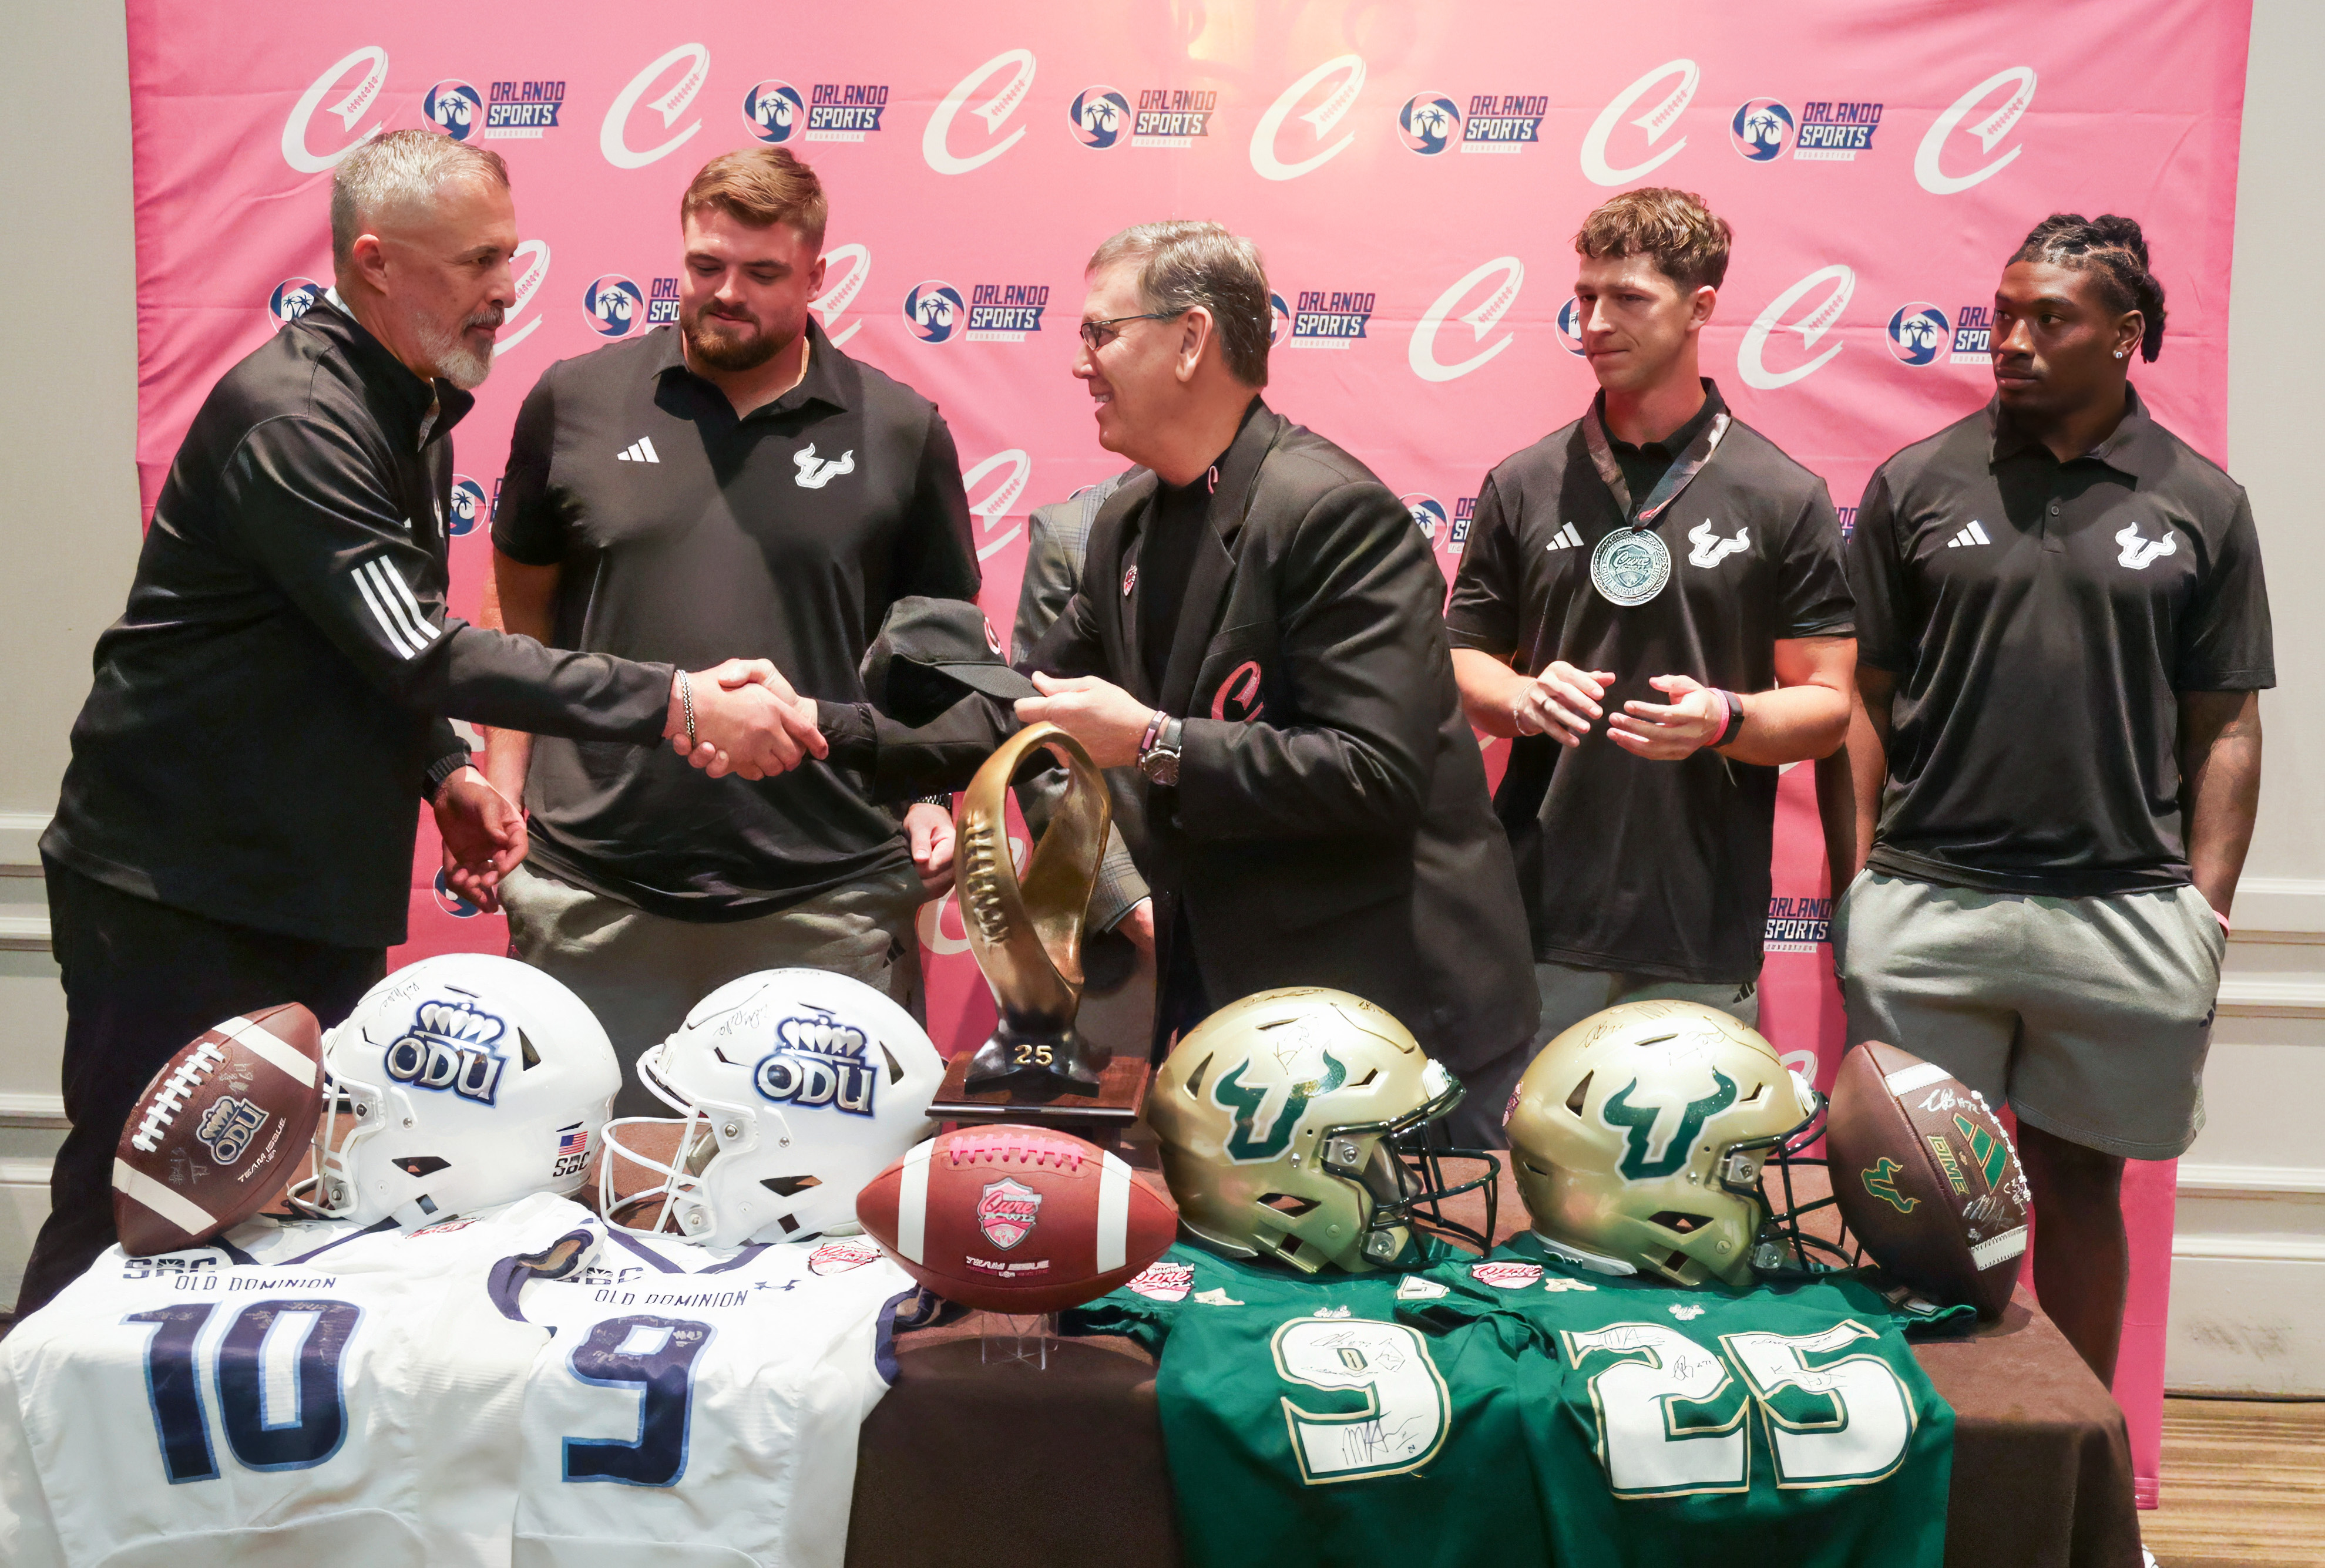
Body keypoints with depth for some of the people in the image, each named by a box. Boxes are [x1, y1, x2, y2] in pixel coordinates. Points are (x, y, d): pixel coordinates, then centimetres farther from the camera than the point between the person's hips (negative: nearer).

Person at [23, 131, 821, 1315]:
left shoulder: (412, 405, 10)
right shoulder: (293, 417, -20)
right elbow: (417, 649, -27)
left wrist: (443, 770, 2)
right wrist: (678, 707, -29)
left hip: (318, 893, 8)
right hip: (180, 895, -8)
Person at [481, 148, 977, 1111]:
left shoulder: (899, 432, 5)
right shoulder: (576, 404, 7)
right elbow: (523, 615, 12)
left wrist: (931, 796, -3)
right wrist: (500, 791, 4)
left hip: (827, 900, -1)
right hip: (592, 895, 1)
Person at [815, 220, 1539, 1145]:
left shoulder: (1333, 510, -18)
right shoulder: (1126, 529, 9)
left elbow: (1378, 772, -25)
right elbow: (1022, 712, 14)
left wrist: (1153, 744, -23)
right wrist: (827, 728, 6)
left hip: (1394, 1001, -8)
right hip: (1221, 987, 8)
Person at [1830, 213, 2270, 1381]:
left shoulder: (2201, 506, 5)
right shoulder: (1919, 484, 4)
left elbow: (2226, 730, 7)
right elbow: (1863, 701, 4)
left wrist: (2207, 911, 1)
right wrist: (1854, 886, 0)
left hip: (2124, 913, 1)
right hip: (1925, 902, 0)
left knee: (2081, 1186, 13)